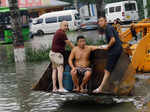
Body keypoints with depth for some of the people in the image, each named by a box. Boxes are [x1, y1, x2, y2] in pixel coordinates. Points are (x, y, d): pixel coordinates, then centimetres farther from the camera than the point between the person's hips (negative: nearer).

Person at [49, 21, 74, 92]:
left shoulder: (58, 32, 16)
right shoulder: (62, 33, -16)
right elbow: (69, 43, -10)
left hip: (53, 53, 11)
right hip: (57, 54, -11)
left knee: (54, 70, 8)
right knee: (60, 69, -16)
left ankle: (54, 88, 5)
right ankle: (61, 88, -25)